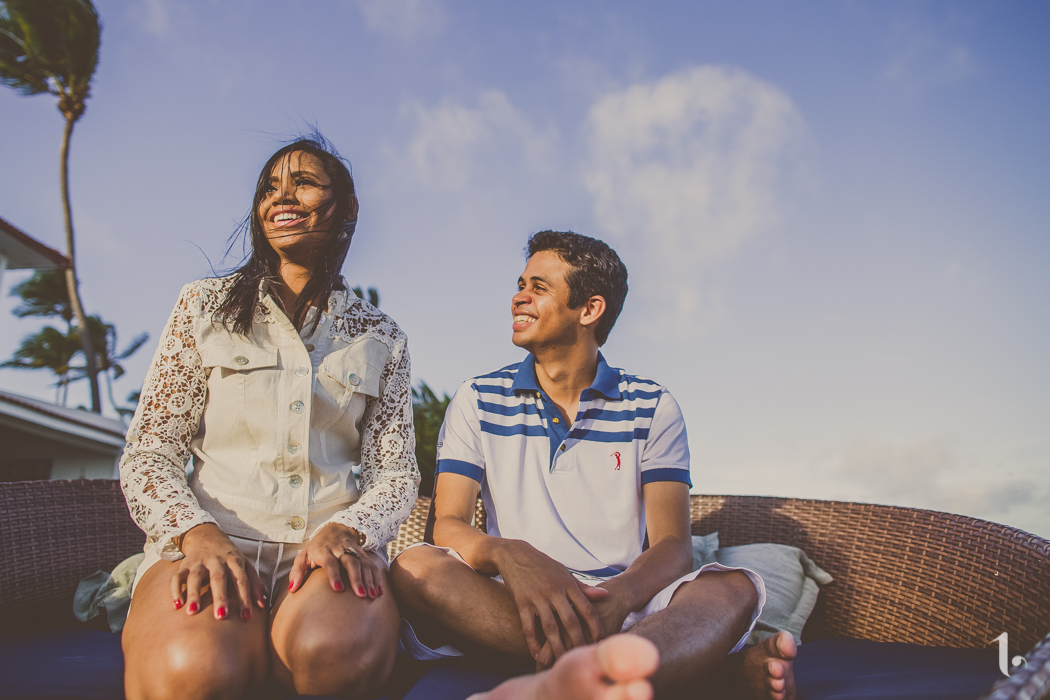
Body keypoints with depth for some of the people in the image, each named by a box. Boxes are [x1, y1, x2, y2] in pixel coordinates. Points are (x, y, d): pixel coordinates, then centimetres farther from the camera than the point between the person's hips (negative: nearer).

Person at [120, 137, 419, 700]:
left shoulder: (379, 338, 16)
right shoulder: (206, 306, 13)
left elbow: (395, 470, 10)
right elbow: (147, 453, 7)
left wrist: (346, 529, -13)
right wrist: (198, 533, -14)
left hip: (330, 545, 1)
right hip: (205, 539, 0)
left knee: (337, 648, -38)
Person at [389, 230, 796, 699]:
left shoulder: (652, 408, 6)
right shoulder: (478, 401, 9)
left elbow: (672, 546, -2)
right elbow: (448, 525, -2)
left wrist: (620, 595, -28)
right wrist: (510, 556, -28)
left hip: (622, 606, 0)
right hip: (509, 601, 1)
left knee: (734, 589, -28)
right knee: (415, 567, -31)